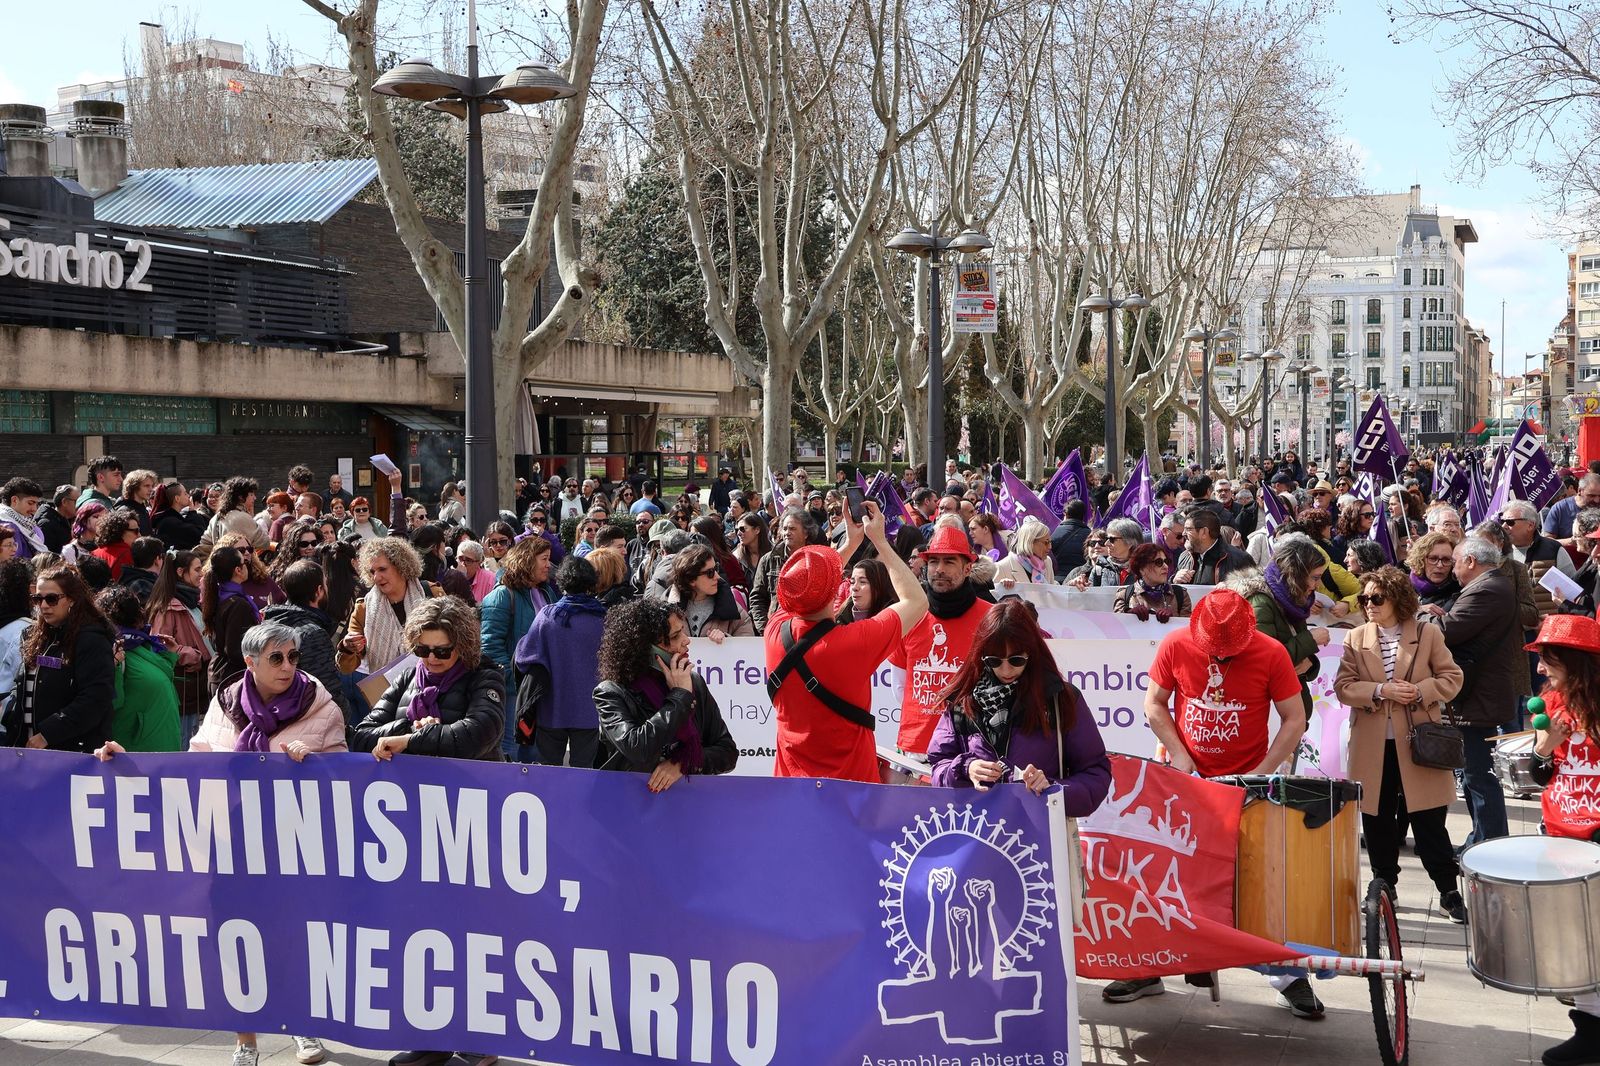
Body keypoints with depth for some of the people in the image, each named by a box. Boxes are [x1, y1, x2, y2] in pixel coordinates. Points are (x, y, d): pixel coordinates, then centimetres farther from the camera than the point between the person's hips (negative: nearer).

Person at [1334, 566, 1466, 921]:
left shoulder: (1428, 634, 2)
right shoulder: (1355, 639, 6)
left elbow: (1452, 678, 1)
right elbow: (1343, 686, -1)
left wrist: (1420, 691, -16)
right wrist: (1381, 691, -16)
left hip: (1419, 743, -2)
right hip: (1372, 747, 2)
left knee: (1429, 822, 0)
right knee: (1377, 822, 10)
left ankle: (1448, 891, 11)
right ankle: (1384, 887, 24)